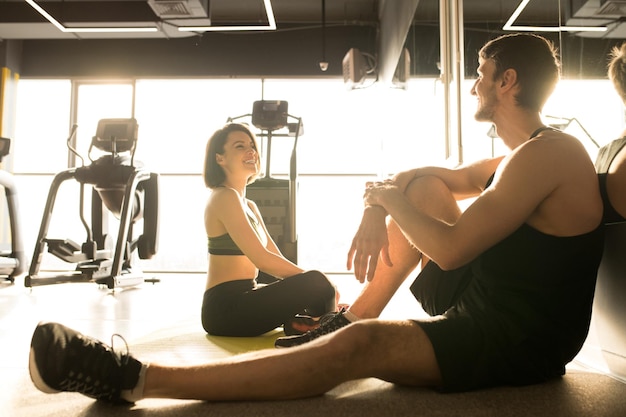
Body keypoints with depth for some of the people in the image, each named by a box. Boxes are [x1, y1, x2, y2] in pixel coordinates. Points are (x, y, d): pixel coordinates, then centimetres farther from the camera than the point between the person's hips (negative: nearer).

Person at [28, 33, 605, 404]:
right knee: (427, 188, 7)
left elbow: (449, 249, -26)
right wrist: (378, 206, -5)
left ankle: (136, 379, -30)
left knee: (360, 346, -31)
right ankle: (349, 313, 7)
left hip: (518, 343, -9)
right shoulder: (522, 155, 13)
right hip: (481, 301, 9)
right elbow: (435, 175, 15)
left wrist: (389, 198, -10)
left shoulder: (545, 155, -19)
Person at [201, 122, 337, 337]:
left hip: (241, 299, 10)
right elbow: (262, 259, -21)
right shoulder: (224, 197, -13)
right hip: (225, 308, -10)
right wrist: (316, 280, -13)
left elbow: (276, 257, 10)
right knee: (317, 285, -25)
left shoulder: (249, 206, 16)